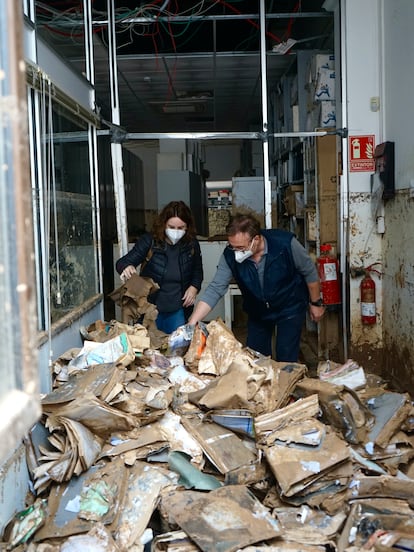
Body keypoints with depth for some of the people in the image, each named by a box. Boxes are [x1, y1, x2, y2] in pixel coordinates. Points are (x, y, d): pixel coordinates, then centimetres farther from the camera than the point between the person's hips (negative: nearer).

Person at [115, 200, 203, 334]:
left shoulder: (192, 244, -3)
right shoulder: (149, 241, -11)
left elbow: (198, 270, 14)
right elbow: (123, 262, -14)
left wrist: (194, 287, -4)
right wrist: (126, 267, -37)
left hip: (178, 309, 2)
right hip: (149, 306, -2)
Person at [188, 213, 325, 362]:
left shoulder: (285, 243, -30)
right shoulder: (230, 256, -23)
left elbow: (310, 272, -14)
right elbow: (215, 289, -23)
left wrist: (316, 303, -3)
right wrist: (192, 323, -33)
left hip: (290, 308, -3)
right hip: (257, 311, 3)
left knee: (286, 361, -3)